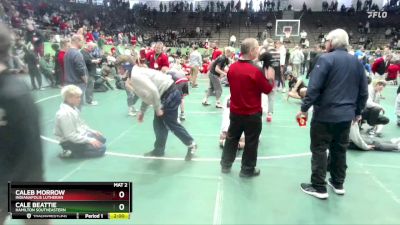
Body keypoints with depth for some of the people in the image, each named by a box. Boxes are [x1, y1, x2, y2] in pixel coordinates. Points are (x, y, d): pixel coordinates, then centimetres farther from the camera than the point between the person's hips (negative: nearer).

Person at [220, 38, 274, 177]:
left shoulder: (232, 68, -3)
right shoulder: (256, 70, -20)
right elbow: (267, 89, -10)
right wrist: (270, 78, 9)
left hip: (235, 111, 6)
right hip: (252, 114, -5)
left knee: (232, 138, 19)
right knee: (251, 142, 10)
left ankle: (225, 165, 31)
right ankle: (247, 170, 23)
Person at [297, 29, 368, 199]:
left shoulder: (326, 59, -11)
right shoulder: (357, 62, 10)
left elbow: (314, 87, -19)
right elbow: (363, 92, 13)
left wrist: (304, 108, -11)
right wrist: (358, 112, 23)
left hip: (325, 114, -6)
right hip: (346, 115, 7)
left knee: (319, 149, 3)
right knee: (340, 149, 17)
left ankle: (319, 188, 8)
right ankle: (338, 184, 29)